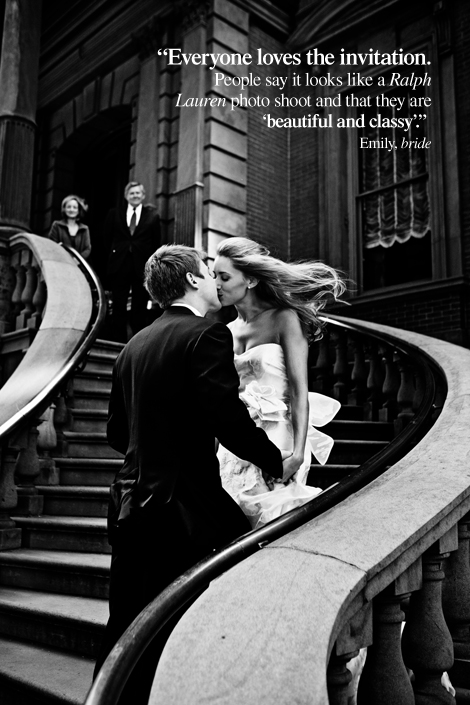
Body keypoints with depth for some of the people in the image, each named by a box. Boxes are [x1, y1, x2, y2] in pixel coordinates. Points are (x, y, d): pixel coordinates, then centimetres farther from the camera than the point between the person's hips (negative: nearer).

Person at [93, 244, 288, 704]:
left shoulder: (134, 345, 11)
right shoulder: (207, 334, -10)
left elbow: (117, 432, 15)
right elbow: (228, 419, -21)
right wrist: (275, 462, -5)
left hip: (131, 504, 7)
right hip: (183, 508, -7)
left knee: (125, 629, 17)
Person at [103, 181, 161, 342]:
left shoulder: (152, 216, 6)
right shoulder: (114, 214, 10)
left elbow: (156, 243, 3)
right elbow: (107, 240, 10)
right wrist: (110, 260, 2)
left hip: (142, 267, -1)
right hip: (119, 266, 1)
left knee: (140, 308, 3)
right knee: (118, 308, 4)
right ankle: (118, 342, 11)